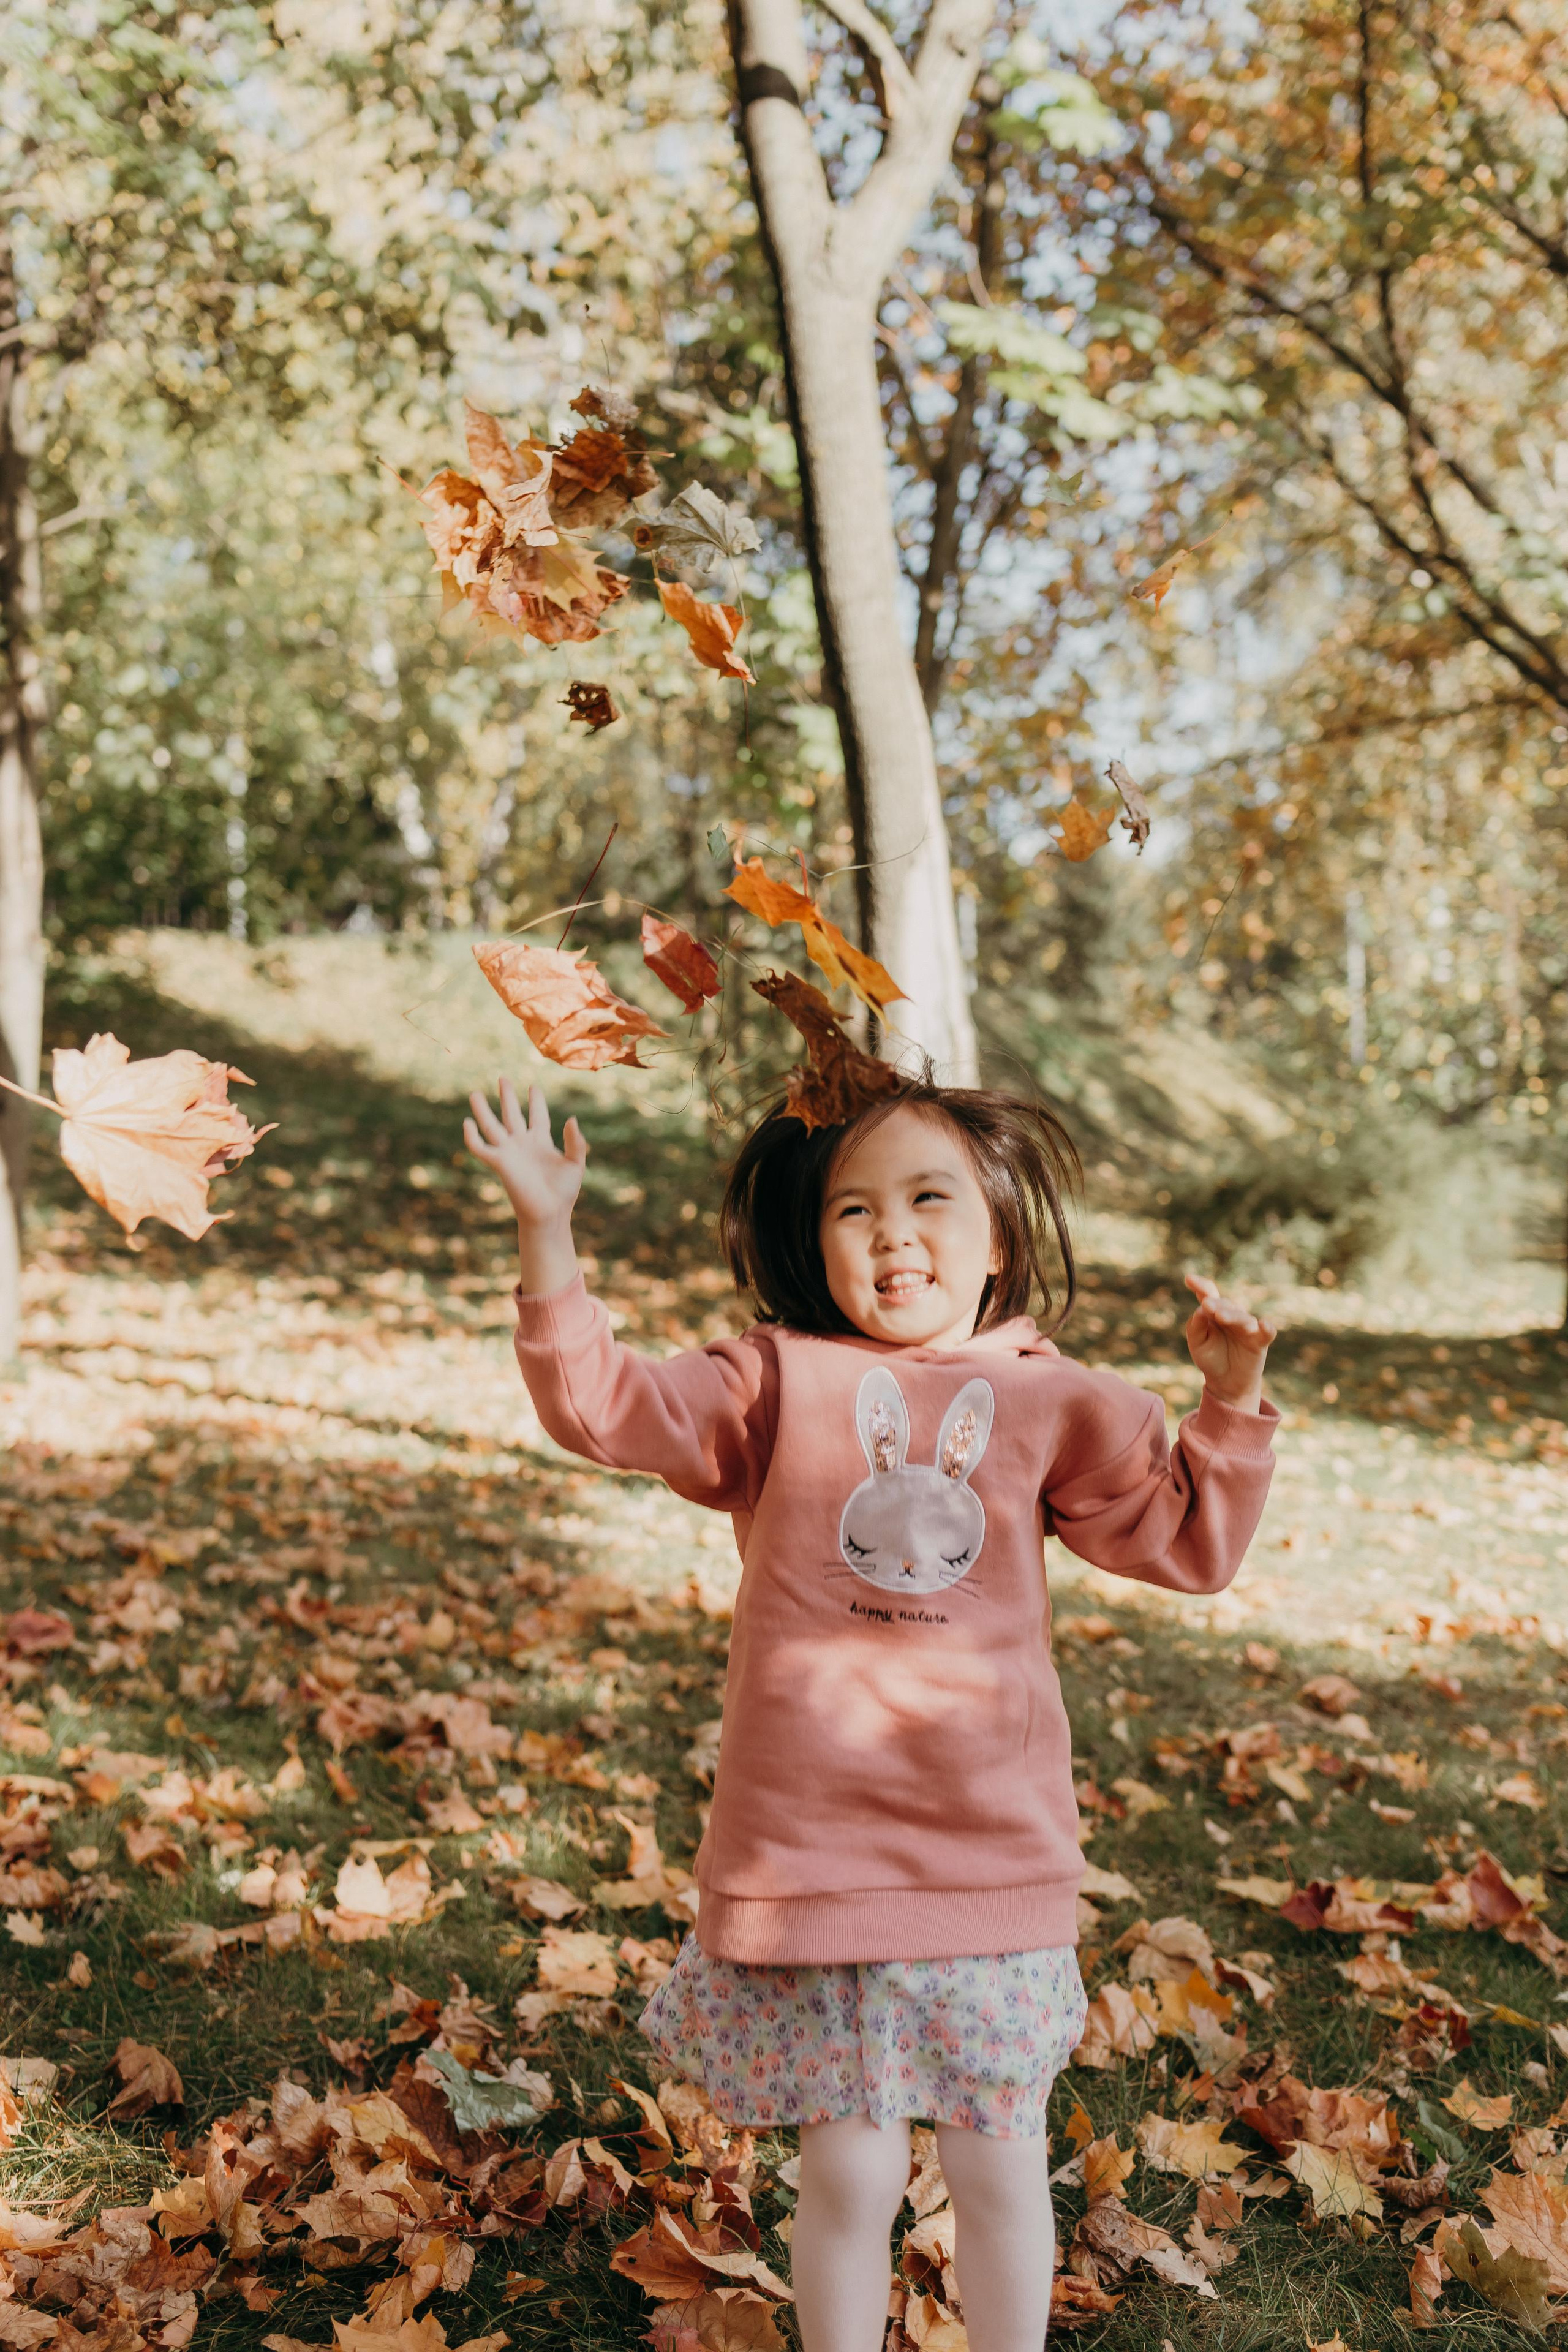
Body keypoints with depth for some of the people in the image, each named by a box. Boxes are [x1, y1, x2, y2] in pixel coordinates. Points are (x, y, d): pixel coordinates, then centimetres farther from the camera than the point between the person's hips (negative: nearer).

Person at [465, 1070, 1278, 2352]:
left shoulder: (1056, 1402, 5)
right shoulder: (777, 1383, 1)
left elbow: (1190, 1538, 10)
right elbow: (604, 1402, -8)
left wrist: (1231, 1403, -3)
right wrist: (548, 1233, -17)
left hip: (997, 1859, 2)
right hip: (813, 1855, -1)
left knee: (1000, 2167, 15)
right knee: (851, 2174, 8)